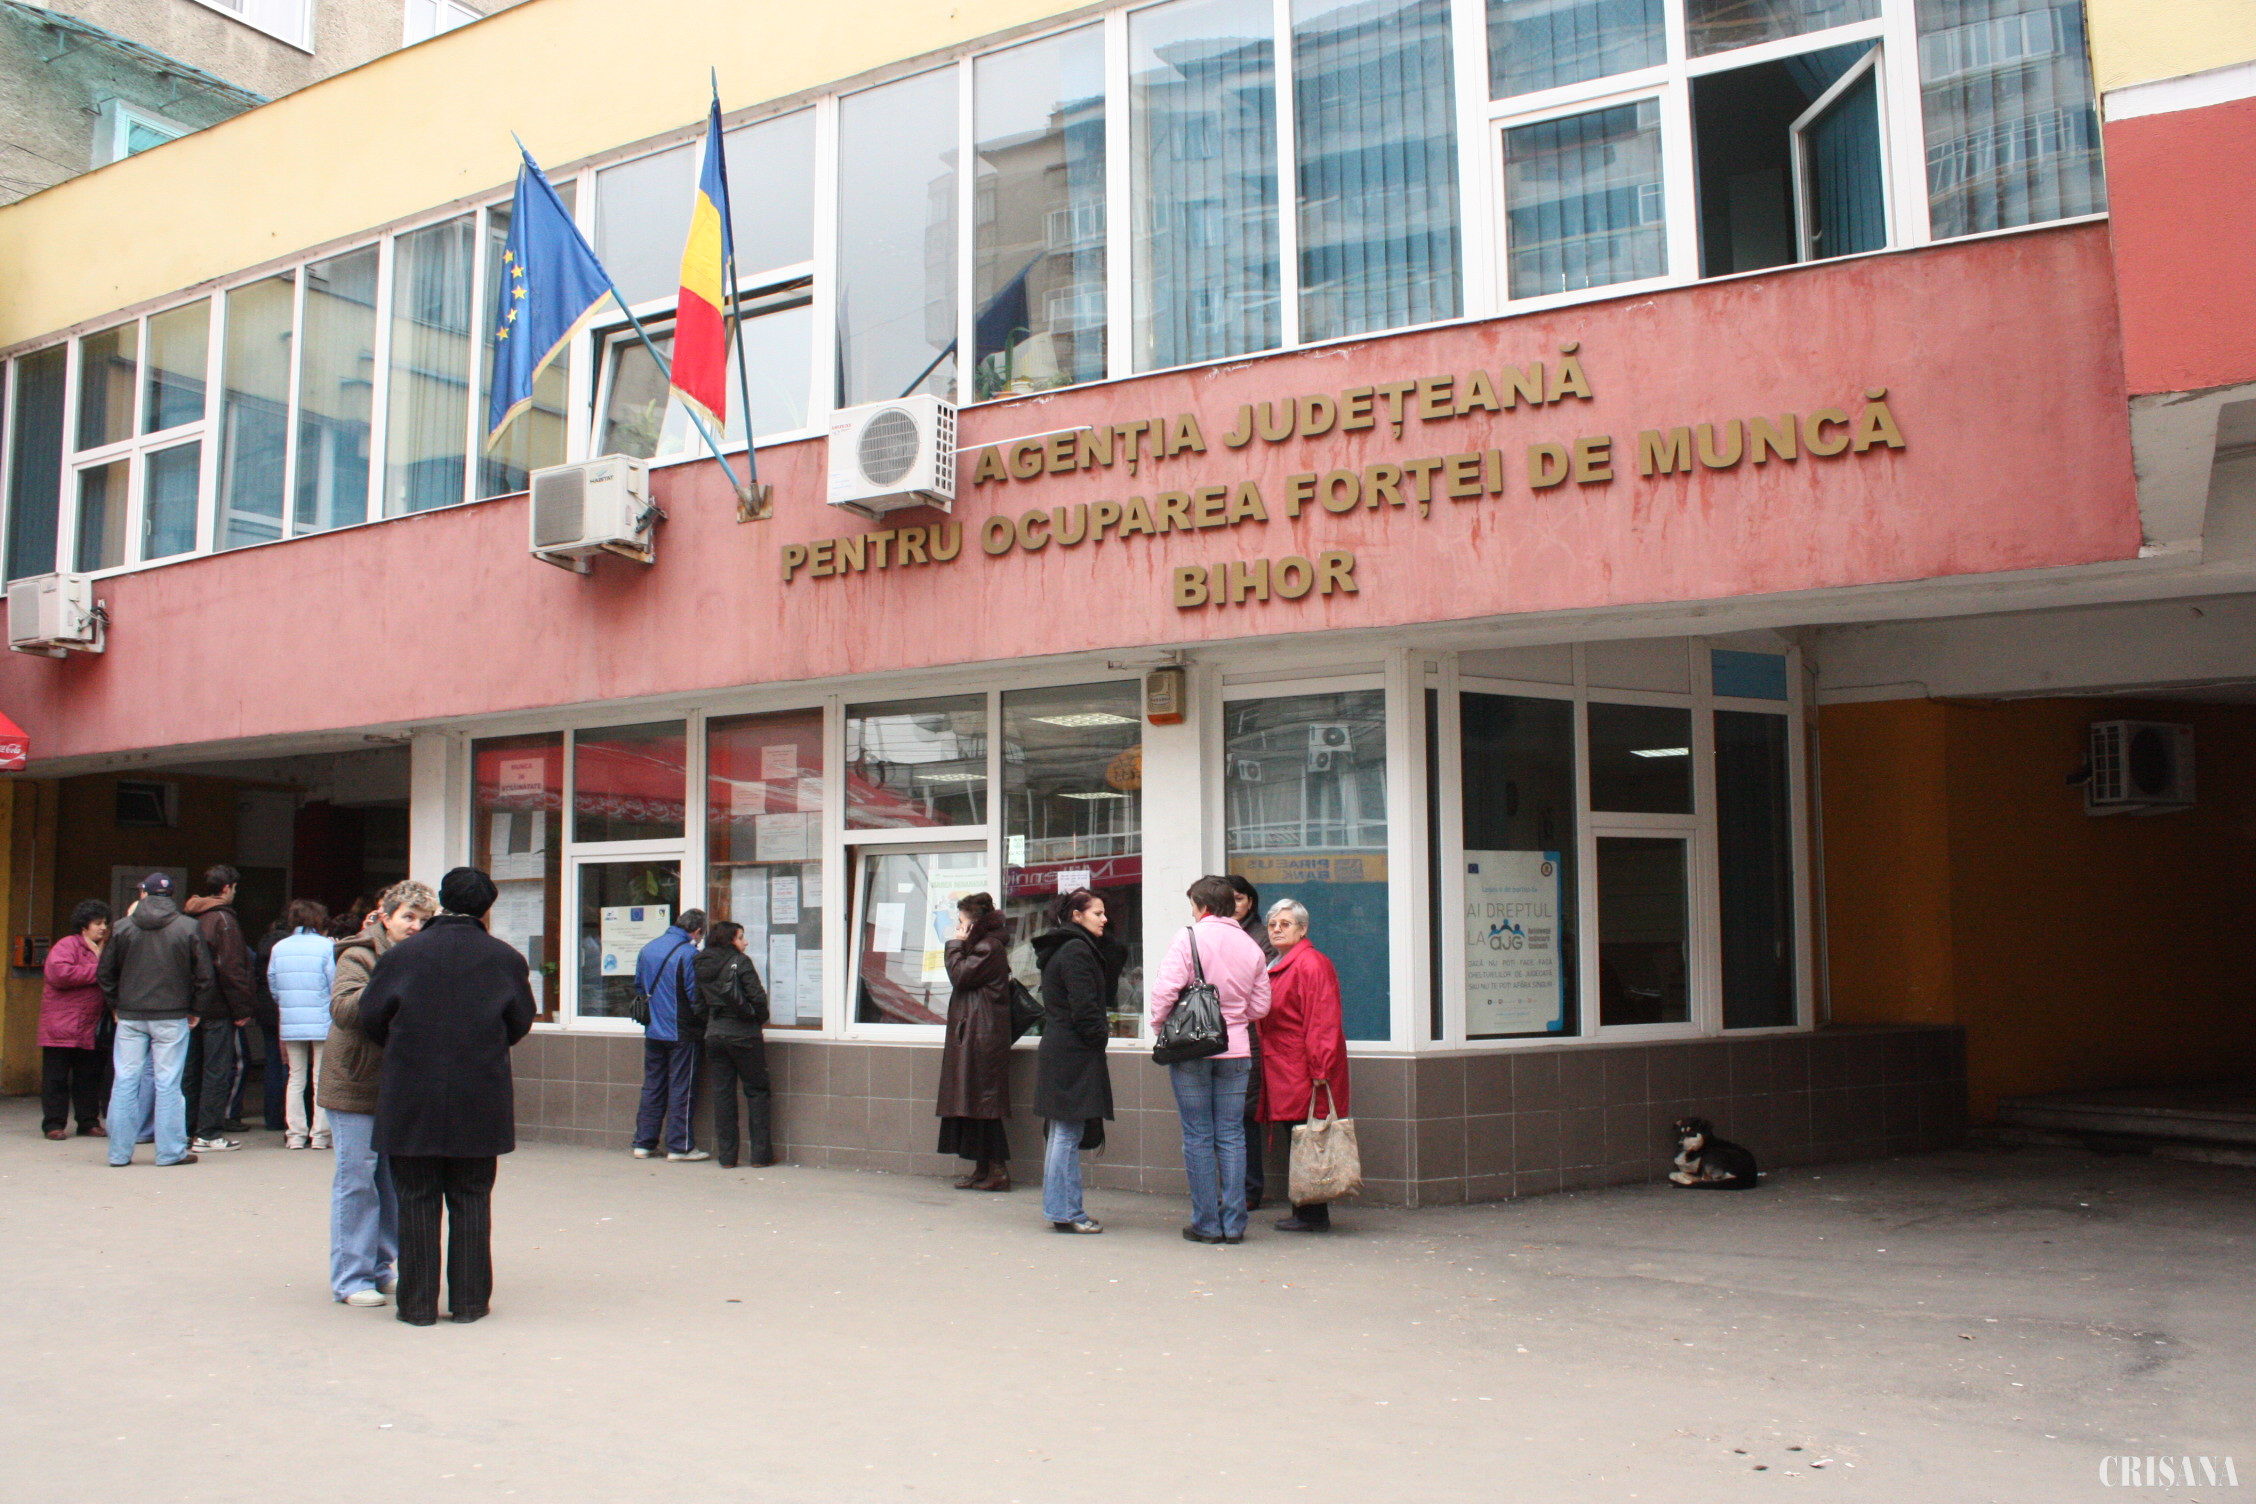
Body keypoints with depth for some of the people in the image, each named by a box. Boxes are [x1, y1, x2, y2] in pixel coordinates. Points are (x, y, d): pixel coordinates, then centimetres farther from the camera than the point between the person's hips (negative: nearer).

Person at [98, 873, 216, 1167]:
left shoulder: (122, 928, 2)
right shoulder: (188, 928, -3)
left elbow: (105, 975, 8)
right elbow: (204, 975, -2)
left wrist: (116, 1006, 18)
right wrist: (195, 1009, 8)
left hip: (130, 1017, 2)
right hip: (172, 1016, -2)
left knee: (125, 1081, 7)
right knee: (168, 1083, 1)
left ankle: (120, 1152, 10)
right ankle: (171, 1150, 3)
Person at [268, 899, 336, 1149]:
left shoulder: (279, 948, 3)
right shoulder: (326, 946, -8)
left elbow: (273, 986, 9)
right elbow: (335, 985, -8)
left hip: (290, 1023, 3)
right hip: (322, 1022, -3)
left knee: (296, 1079, 11)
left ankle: (296, 1135, 10)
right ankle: (319, 1135, 3)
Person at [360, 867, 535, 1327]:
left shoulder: (401, 956, -4)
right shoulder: (506, 959, -1)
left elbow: (371, 1018, 1)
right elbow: (521, 1023, 6)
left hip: (411, 1096, -1)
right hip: (479, 1100, 1)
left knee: (416, 1202, 7)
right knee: (471, 1202, 9)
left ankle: (418, 1303, 11)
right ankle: (469, 1300, 12)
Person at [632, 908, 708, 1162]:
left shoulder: (647, 950, 7)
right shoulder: (689, 954, -15)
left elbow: (638, 987, 16)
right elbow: (696, 996, -15)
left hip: (652, 1032, 6)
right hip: (681, 1033, -6)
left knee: (652, 1087, 13)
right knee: (681, 1089, 0)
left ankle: (644, 1143, 15)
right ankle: (680, 1146, 3)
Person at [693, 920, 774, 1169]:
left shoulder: (702, 966, 8)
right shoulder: (740, 962, -9)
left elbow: (698, 1006, 8)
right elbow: (757, 997, -13)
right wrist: (758, 1019, 4)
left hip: (714, 1034, 5)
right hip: (743, 1034, -5)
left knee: (722, 1093, 8)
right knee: (756, 1091, 3)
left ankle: (727, 1156, 9)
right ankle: (760, 1154, 1)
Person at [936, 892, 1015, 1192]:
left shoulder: (988, 948, -12)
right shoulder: (984, 946, 19)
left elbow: (960, 975, -15)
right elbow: (963, 977, 19)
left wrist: (955, 945, -6)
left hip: (982, 1035, -11)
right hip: (971, 1035, 11)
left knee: (983, 1099, -8)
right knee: (976, 1100, 9)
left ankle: (998, 1170, -6)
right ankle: (983, 1169, 12)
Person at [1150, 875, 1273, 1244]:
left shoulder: (1190, 938, -8)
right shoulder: (1251, 947, 5)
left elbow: (1165, 991, -15)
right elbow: (1260, 1006, 8)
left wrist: (1159, 1028, 0)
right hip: (1235, 1050, 3)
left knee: (1198, 1136, 3)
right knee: (1231, 1136, 8)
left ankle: (1206, 1223, 6)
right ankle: (1234, 1223, 9)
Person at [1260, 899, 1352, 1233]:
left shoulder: (1311, 964, -12)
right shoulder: (1277, 966, 19)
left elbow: (1322, 1021, -17)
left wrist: (1319, 1069, -21)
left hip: (1305, 1072, -9)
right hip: (1284, 1069, 9)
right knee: (1296, 1140, 12)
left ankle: (1314, 1216, -1)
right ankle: (1305, 1212, 18)